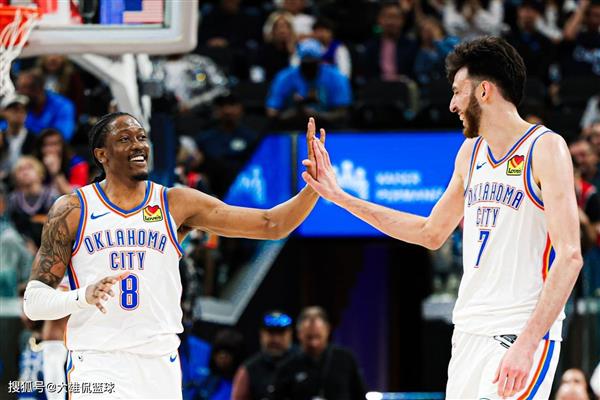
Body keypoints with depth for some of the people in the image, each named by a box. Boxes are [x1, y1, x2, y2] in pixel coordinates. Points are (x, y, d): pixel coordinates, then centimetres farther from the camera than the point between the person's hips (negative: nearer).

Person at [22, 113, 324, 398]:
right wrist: (83, 296, -19)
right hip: (97, 366, -3)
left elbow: (271, 225, 1)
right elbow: (34, 301, 0)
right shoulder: (72, 209, 1)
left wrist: (313, 188, -15)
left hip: (161, 367, 3)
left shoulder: (177, 204, 5)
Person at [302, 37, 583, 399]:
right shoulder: (471, 152, 14)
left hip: (522, 334, -7)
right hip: (470, 331, 7)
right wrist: (340, 197, 25)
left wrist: (526, 344, -24)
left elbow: (570, 257, -17)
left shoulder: (545, 148, -9)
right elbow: (431, 233, 28)